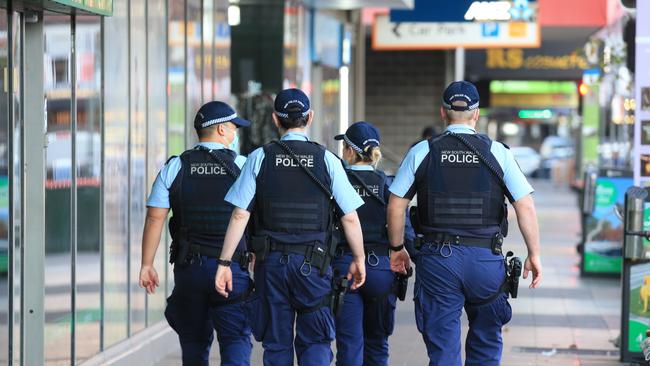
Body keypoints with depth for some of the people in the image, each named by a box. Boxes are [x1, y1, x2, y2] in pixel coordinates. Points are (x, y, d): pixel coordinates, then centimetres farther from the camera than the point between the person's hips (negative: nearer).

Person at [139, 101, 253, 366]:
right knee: (236, 340, -3)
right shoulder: (243, 167, -1)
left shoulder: (174, 168, 3)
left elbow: (154, 218, -1)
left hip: (188, 267, 3)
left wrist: (146, 265, 4)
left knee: (194, 343, 15)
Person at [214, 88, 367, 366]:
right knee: (315, 342, 7)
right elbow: (350, 218, -1)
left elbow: (240, 215, -4)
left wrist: (225, 262, 1)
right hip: (313, 262, -1)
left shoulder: (260, 158, 0)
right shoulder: (326, 160, -1)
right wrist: (359, 260, 12)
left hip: (271, 262, 1)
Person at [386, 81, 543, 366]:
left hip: (437, 257, 0)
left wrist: (397, 249, 16)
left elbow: (396, 206, 3)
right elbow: (526, 207, -4)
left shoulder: (422, 152, 2)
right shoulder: (497, 152, 0)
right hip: (486, 257, 0)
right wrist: (534, 254, 4)